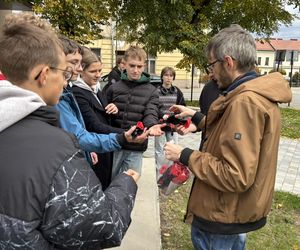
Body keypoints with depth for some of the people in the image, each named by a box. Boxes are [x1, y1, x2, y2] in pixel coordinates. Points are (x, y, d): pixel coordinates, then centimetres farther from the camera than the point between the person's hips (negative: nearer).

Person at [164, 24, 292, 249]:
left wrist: (185, 156, -22)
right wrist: (197, 118, 15)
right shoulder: (257, 94, 5)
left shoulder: (246, 102, -29)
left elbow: (235, 176, -31)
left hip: (227, 213, -9)